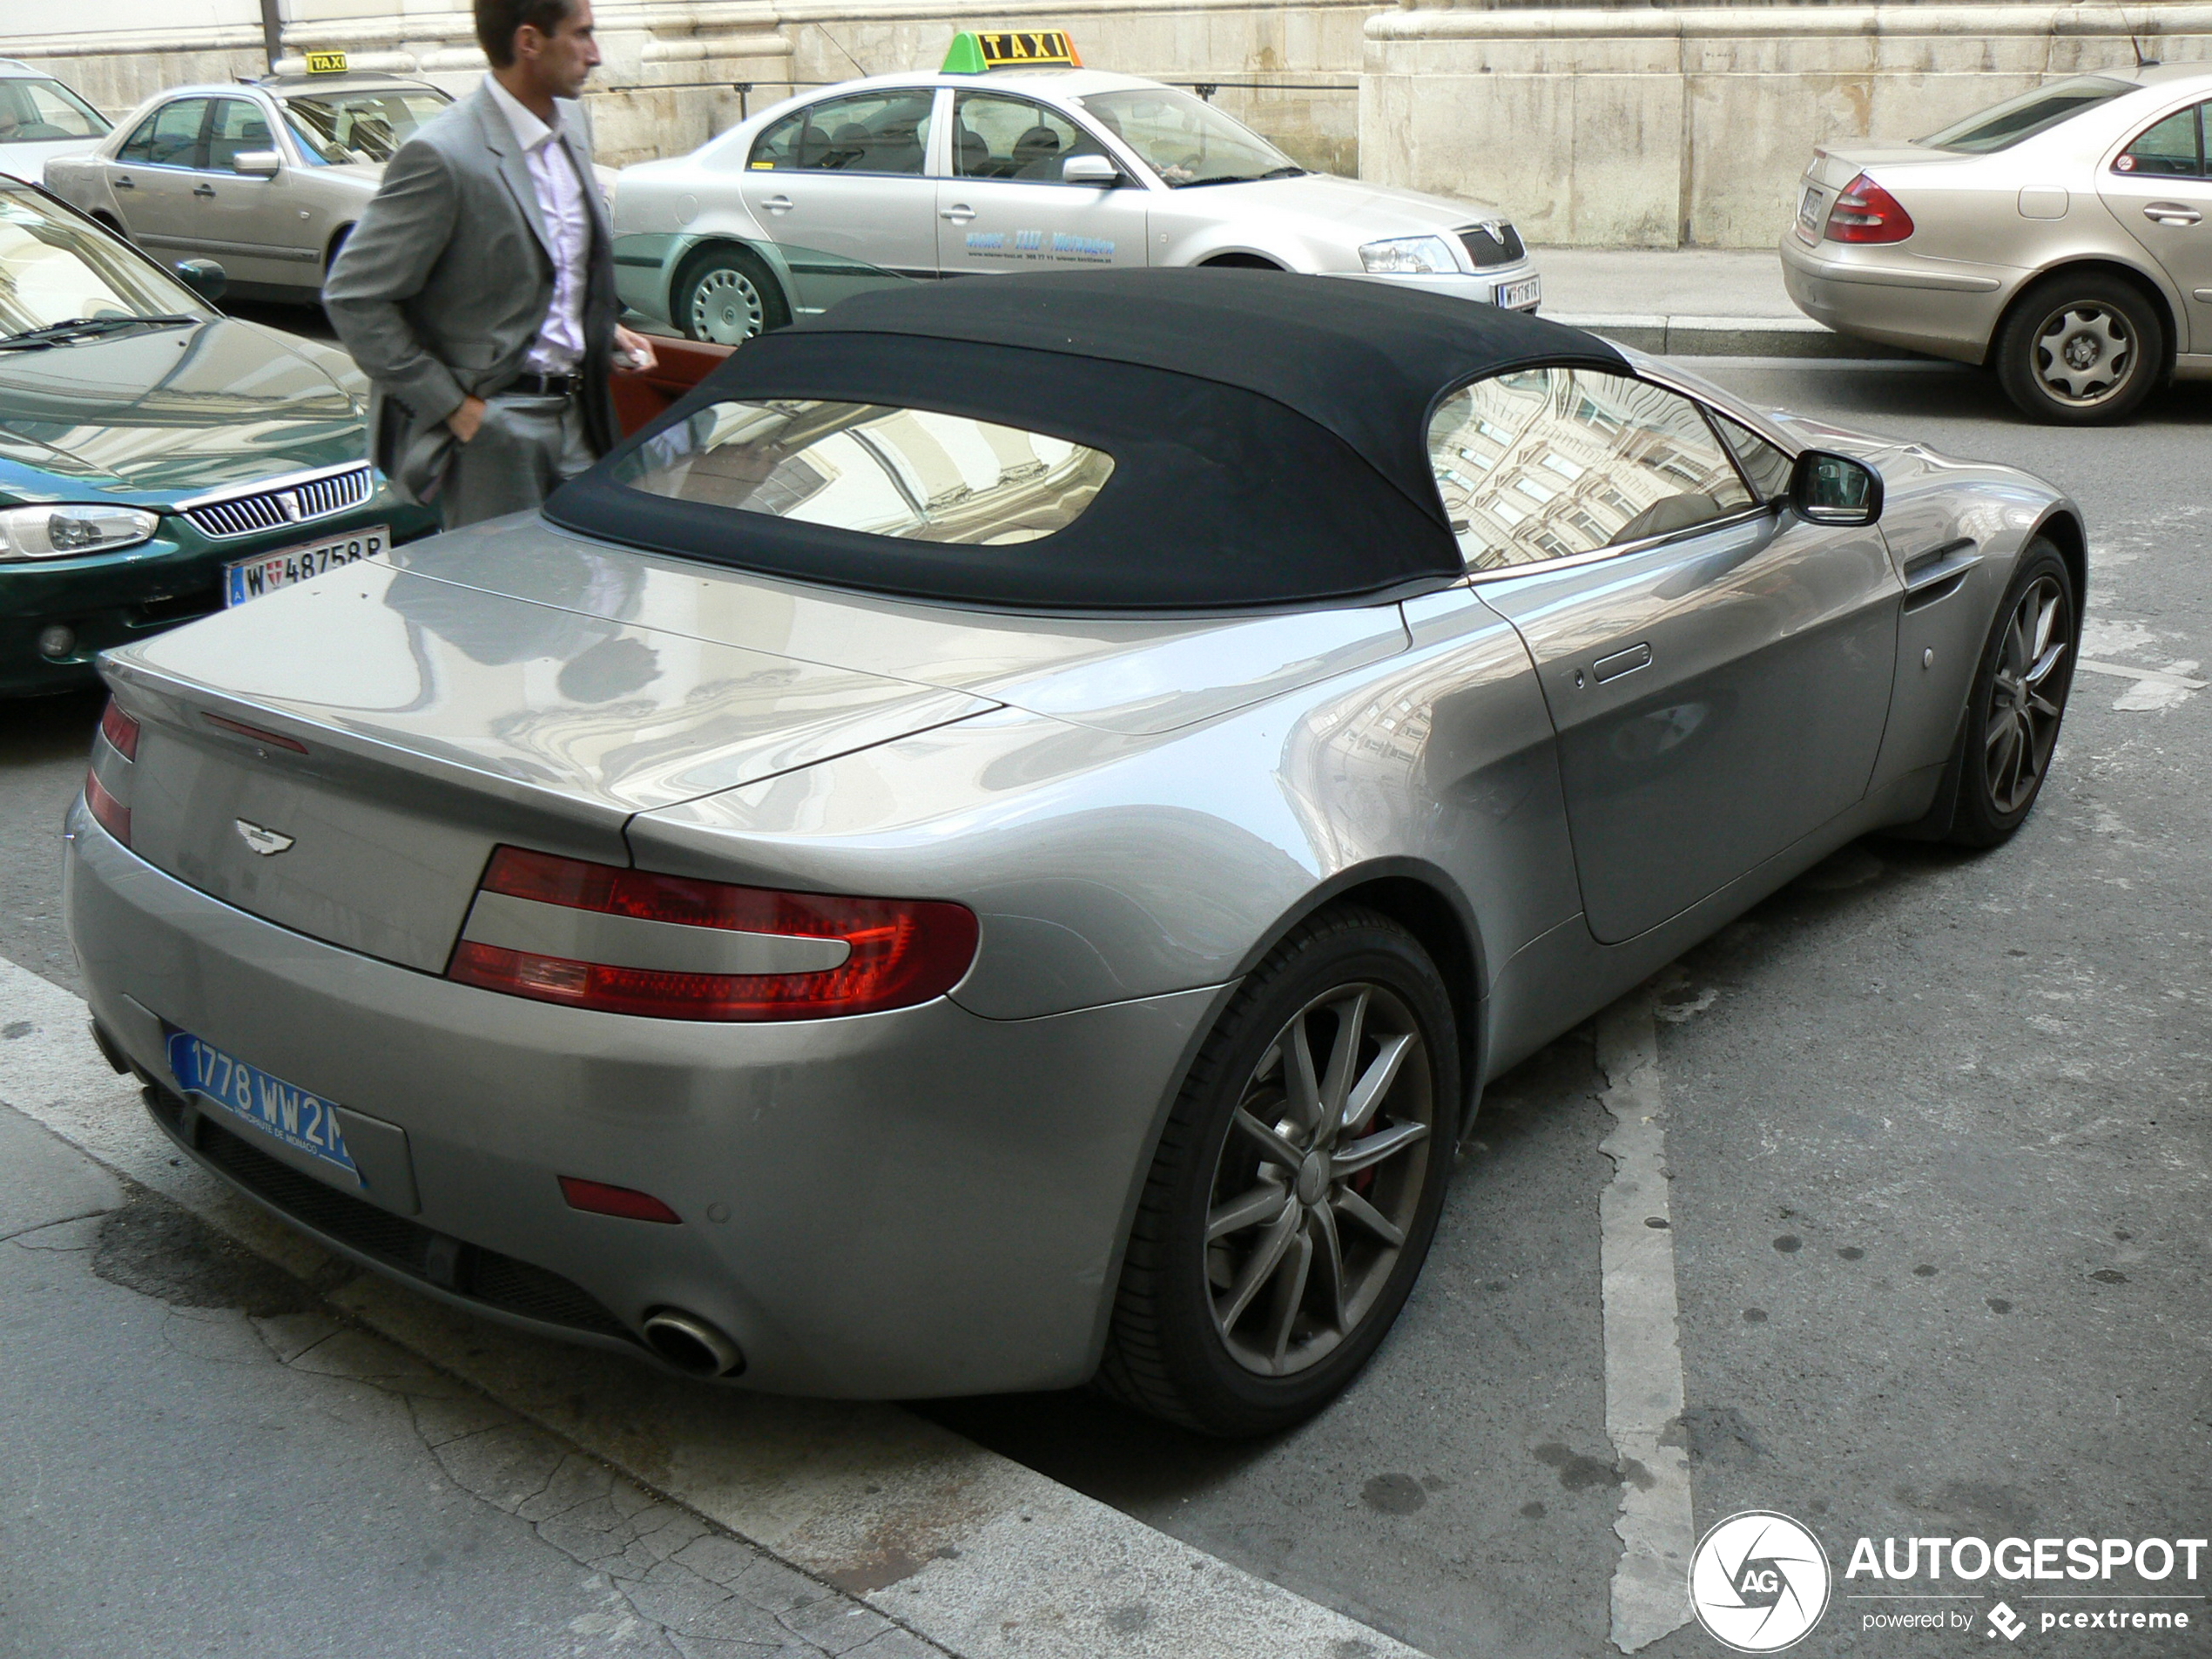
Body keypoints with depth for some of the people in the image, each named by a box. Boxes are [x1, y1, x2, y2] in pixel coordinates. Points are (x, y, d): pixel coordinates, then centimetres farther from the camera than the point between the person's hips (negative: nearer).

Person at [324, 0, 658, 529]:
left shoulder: (569, 124, 8)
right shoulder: (444, 157, -18)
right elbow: (351, 295, -16)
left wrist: (603, 328, 9)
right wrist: (450, 405, -15)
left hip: (575, 417, 8)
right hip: (493, 426, -7)